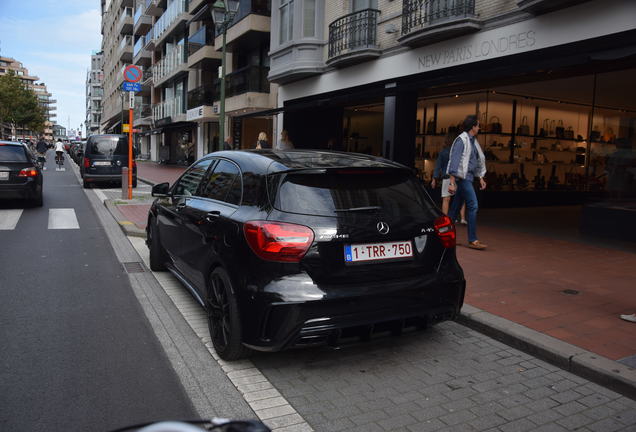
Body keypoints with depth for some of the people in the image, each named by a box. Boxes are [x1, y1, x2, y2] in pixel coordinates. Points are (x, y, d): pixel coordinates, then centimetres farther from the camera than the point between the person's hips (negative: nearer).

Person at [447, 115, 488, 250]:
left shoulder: (473, 141, 18)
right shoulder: (462, 140, -10)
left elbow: (478, 161, 25)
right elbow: (454, 161, -17)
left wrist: (480, 178, 22)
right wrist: (452, 182, -22)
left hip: (468, 178, 9)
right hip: (462, 177, -9)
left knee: (455, 208, 10)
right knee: (473, 206, -12)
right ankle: (472, 240, -9)